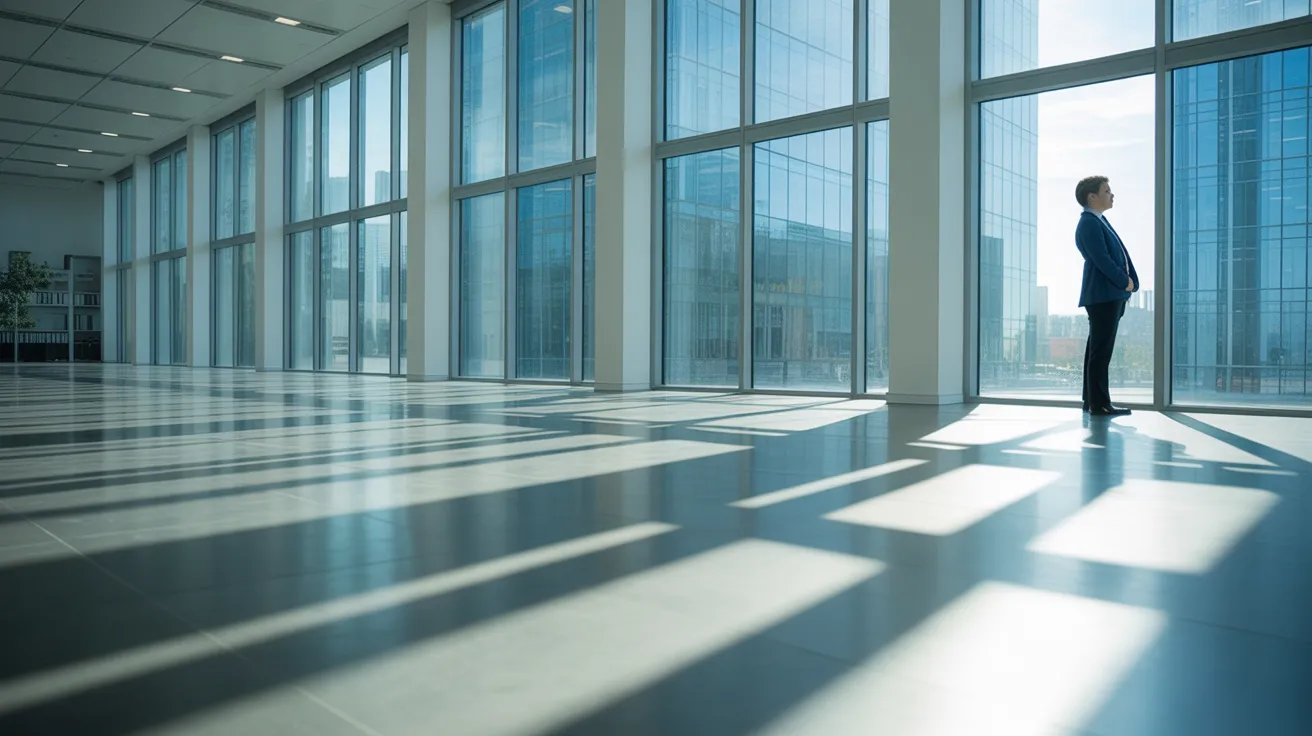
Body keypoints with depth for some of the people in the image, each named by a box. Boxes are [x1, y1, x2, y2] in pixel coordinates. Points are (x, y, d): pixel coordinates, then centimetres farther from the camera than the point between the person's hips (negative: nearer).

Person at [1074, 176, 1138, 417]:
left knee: (1098, 350, 12)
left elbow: (1119, 254, 18)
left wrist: (1128, 282, 6)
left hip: (1111, 295, 10)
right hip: (1103, 296, -10)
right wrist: (1125, 282, -9)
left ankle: (1092, 401, 18)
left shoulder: (1100, 221, 19)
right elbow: (1102, 260, -18)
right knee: (1101, 351, -8)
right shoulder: (1089, 223, -12)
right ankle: (1099, 404, -5)